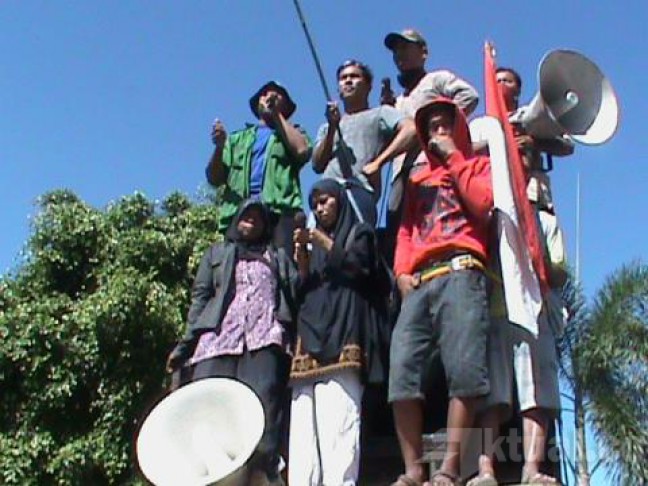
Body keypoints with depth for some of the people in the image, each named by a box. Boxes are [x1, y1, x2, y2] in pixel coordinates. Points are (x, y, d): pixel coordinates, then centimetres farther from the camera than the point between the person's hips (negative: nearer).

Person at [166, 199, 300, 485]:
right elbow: (200, 298, 17)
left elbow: (297, 292, 15)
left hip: (265, 338, -1)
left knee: (262, 406, -21)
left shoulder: (279, 257, 31)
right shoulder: (216, 254, 30)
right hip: (218, 338, 1)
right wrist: (186, 343, 4)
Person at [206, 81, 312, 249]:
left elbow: (302, 151, 1)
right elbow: (214, 179, 17)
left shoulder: (293, 133, 27)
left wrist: (277, 115, 12)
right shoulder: (238, 138, 30)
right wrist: (219, 147, -3)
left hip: (280, 211, -2)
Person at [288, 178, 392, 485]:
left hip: (344, 331, -5)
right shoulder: (315, 244, 29)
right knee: (304, 419, -9)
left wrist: (326, 243, -2)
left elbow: (358, 269, 0)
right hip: (312, 332, 5)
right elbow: (303, 291, 23)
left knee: (338, 413, -20)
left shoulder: (359, 233, 17)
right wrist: (302, 260, 7)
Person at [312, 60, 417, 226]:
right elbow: (318, 165, 15)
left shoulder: (380, 113, 17)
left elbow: (411, 129, -4)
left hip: (359, 191, -5)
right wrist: (332, 128, 4)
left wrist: (378, 162, -7)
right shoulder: (326, 127, 33)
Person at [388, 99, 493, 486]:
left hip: (460, 273, -4)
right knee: (403, 371, -12)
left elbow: (484, 205, 0)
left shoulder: (478, 165, 22)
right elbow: (406, 230, 23)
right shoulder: (418, 179, 33)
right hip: (420, 281, 4)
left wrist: (454, 157, 7)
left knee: (463, 370, -18)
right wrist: (402, 271, 5)